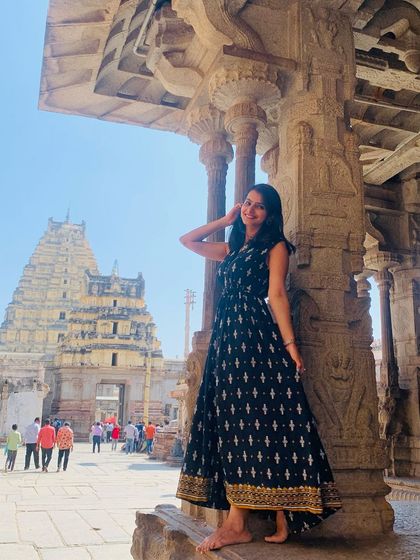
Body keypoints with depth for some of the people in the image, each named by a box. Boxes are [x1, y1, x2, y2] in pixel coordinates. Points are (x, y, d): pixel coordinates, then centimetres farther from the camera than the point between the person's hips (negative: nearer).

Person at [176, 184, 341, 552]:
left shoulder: (275, 247, 6)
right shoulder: (230, 249, 24)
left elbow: (277, 295, -5)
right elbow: (188, 240, 30)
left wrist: (290, 344, -15)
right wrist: (226, 220, 25)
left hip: (257, 337, -7)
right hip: (225, 337, 7)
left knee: (251, 420, -12)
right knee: (233, 424, 1)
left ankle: (238, 523, -13)